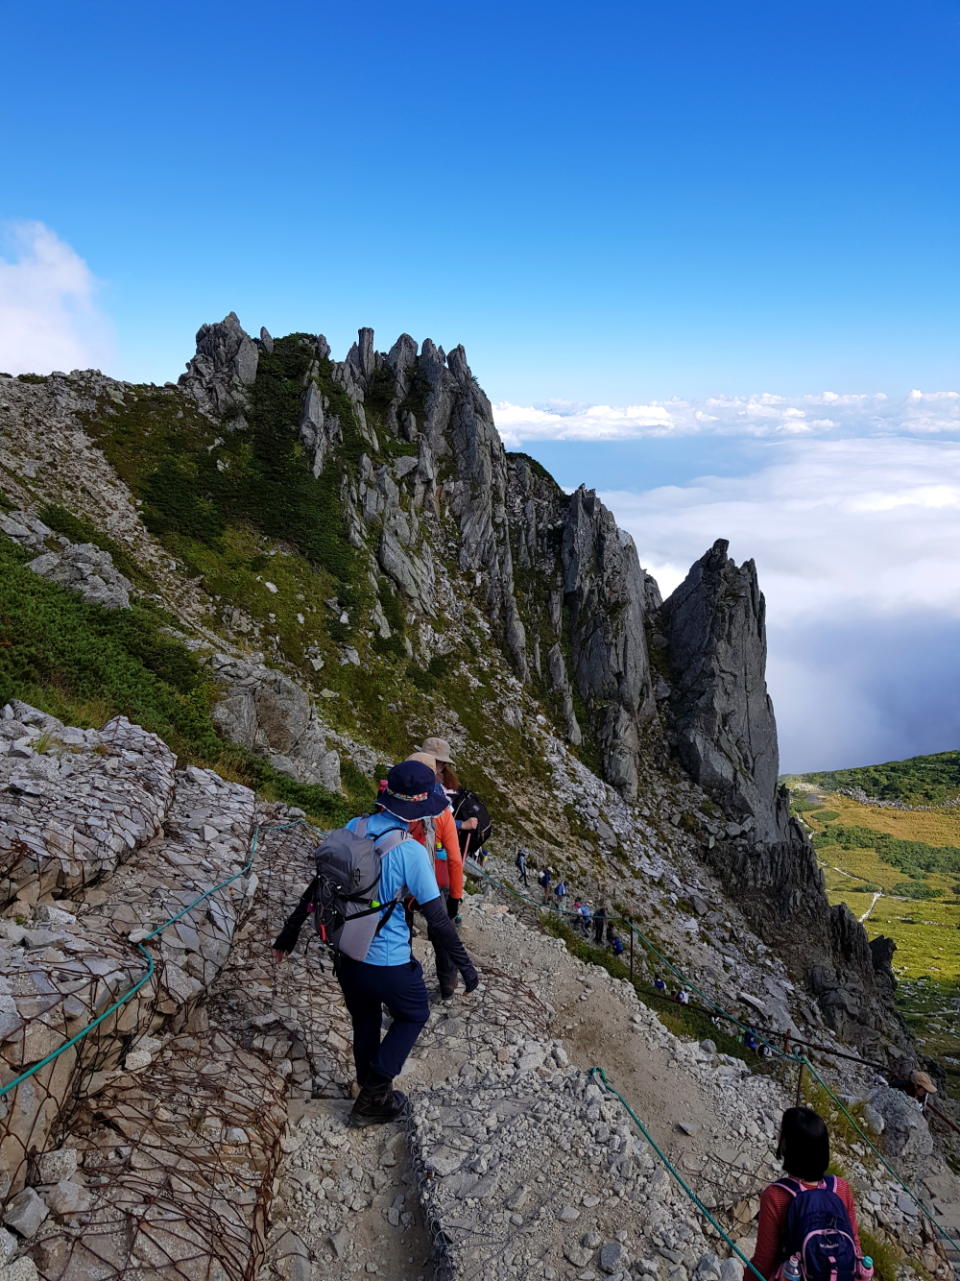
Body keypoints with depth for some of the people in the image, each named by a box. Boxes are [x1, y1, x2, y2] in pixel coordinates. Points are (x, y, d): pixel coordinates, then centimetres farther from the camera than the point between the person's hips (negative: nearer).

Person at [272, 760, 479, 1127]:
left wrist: (290, 932, 14)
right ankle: (373, 1097, 20)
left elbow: (316, 886, 2)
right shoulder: (411, 851, -24)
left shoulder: (354, 829, -8)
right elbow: (437, 919, -18)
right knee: (414, 1016, 22)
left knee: (365, 1023, 26)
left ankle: (370, 1095, 43)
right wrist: (465, 966, -6)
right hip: (388, 962, -5)